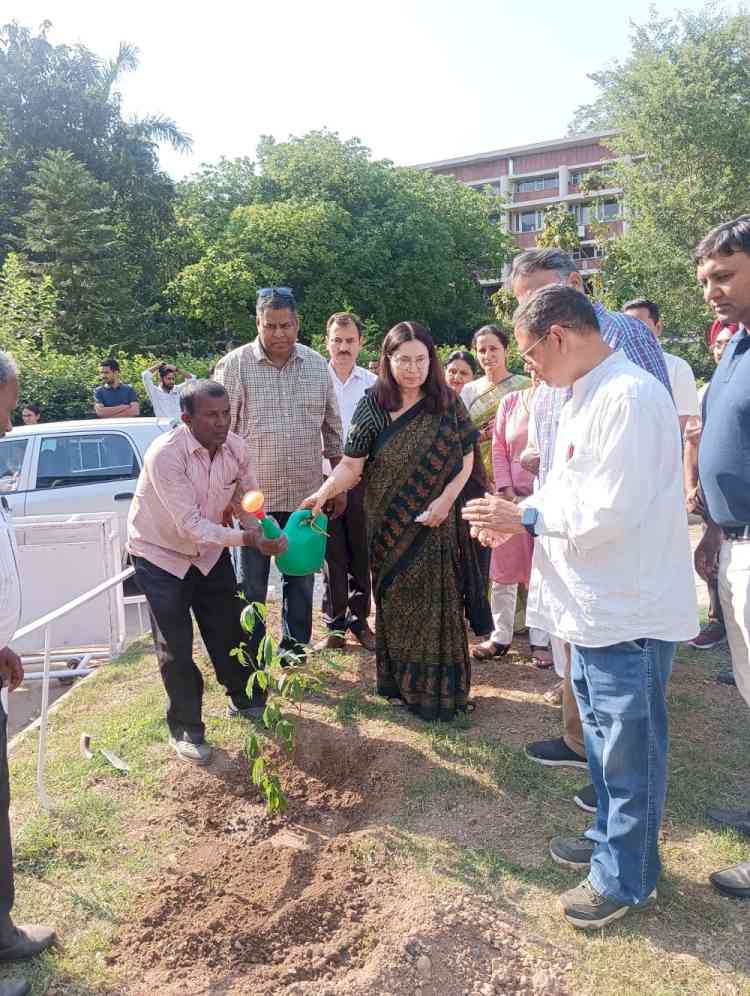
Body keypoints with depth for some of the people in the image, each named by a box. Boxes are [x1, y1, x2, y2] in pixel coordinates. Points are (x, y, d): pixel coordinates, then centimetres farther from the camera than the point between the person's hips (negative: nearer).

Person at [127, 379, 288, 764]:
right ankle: (185, 728, 21)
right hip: (162, 555, -5)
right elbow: (190, 525, -34)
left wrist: (264, 534, -23)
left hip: (210, 550, 5)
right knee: (176, 648, 1)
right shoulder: (165, 455, -31)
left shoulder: (236, 448, -14)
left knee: (230, 630, 13)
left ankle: (244, 700, 37)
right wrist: (246, 538, -44)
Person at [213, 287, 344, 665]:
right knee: (252, 583, 8)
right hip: (253, 495, -3)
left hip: (306, 494, 3)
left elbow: (332, 429, 12)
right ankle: (247, 656, 24)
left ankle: (294, 645, 34)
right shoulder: (234, 365, -6)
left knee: (301, 577, 15)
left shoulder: (317, 365, 5)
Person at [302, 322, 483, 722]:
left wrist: (446, 498, -11)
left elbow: (466, 457, 3)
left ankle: (440, 688, 18)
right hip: (389, 526, 0)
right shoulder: (372, 407, -5)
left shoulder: (446, 402, -1)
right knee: (396, 603, 8)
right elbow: (351, 465, -8)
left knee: (437, 602, 3)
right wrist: (323, 492, -25)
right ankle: (400, 684, 23)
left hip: (435, 524, 0)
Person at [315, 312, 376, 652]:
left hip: (362, 481, 2)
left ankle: (359, 620, 25)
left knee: (361, 555, 10)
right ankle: (335, 627, 18)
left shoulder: (373, 384, 3)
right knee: (332, 556, 6)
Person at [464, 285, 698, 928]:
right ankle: (610, 838, 43)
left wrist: (525, 516, -14)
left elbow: (607, 515, -26)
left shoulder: (630, 398, -22)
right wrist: (520, 518, 2)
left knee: (629, 754, 8)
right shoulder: (589, 397, 11)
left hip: (629, 613, -10)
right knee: (604, 738, 23)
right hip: (595, 607, 10)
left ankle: (626, 880, 27)